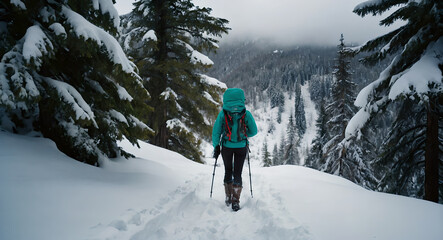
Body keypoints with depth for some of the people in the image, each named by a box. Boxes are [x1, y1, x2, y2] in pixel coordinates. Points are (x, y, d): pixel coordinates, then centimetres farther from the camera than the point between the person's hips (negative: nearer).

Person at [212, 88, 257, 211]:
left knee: (228, 171, 19)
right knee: (237, 174, 7)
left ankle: (229, 198, 23)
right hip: (241, 147, 0)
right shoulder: (246, 113, -4)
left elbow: (216, 131, -5)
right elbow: (254, 131, 2)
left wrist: (216, 146, 5)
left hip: (227, 147, 0)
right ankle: (236, 201, -1)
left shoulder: (223, 113, -6)